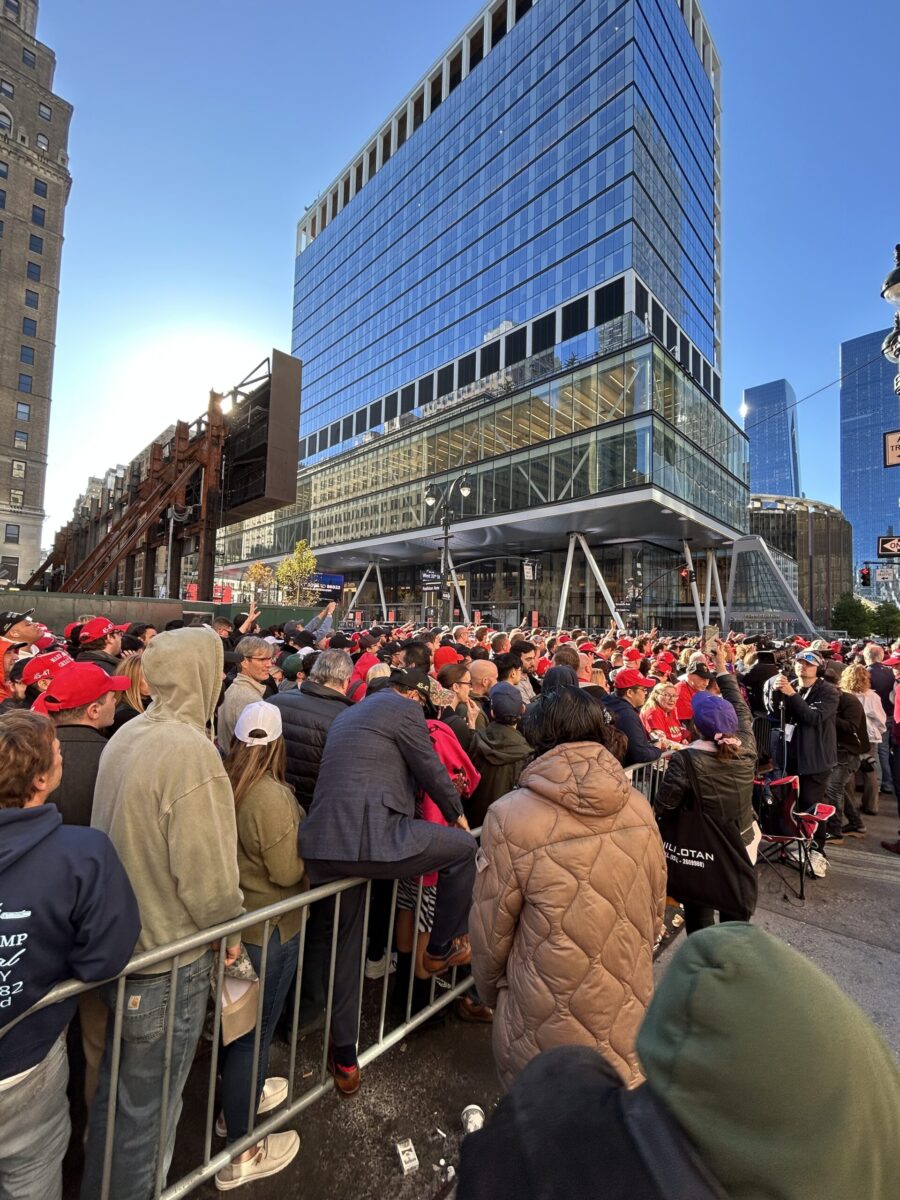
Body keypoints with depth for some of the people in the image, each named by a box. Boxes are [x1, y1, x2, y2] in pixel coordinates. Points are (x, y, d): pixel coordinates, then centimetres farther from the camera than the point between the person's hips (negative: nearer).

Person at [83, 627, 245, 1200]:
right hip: (170, 959, -8)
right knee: (148, 1107, 15)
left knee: (116, 1086, 29)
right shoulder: (190, 749, -28)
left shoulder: (126, 735, -3)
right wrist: (231, 927, -7)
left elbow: (120, 833, 6)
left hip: (118, 945, 8)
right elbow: (206, 870, -26)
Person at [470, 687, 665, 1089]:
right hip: (628, 1022, 4)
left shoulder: (510, 817, -24)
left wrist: (490, 989, 9)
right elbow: (655, 911, 2)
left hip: (550, 1025, -3)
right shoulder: (638, 808, -12)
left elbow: (491, 928, -11)